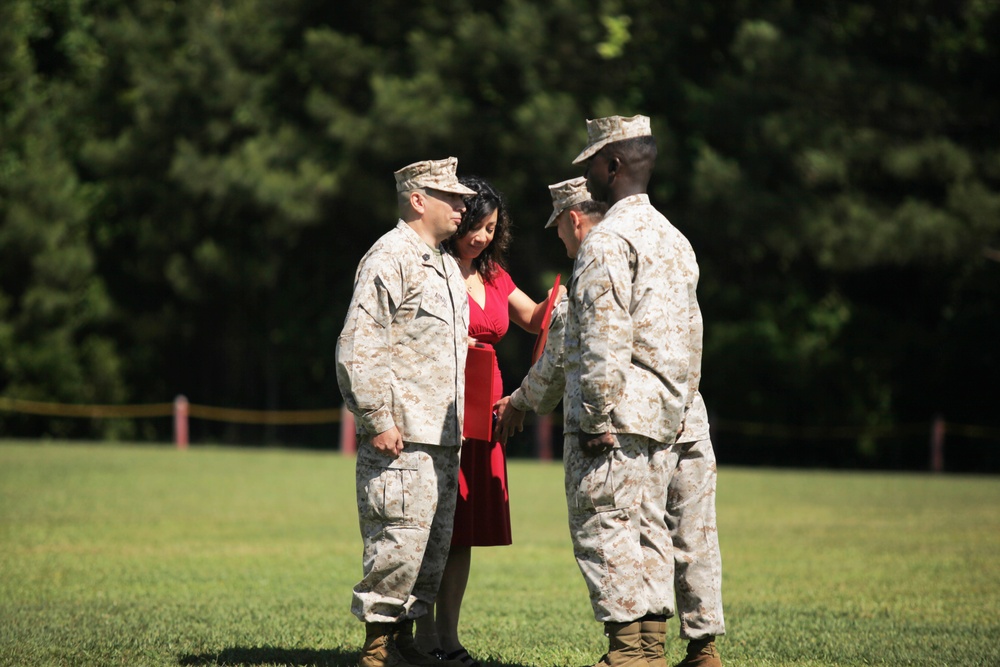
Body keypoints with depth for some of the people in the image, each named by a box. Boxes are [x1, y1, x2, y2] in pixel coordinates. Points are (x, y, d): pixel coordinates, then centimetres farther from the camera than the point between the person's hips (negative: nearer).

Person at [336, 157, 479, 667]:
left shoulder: (445, 265, 21)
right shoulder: (391, 257, -9)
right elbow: (358, 347, -16)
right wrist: (378, 421, -18)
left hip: (441, 437, 9)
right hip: (401, 437, -9)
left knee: (435, 543, 9)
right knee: (401, 539, -11)